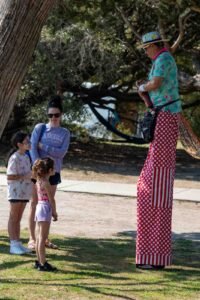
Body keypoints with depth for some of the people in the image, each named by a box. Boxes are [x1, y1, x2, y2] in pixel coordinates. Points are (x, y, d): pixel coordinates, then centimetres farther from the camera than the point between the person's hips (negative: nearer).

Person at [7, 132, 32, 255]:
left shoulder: (26, 157, 11)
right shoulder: (14, 158, -16)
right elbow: (10, 176, -20)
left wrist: (32, 175, 3)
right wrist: (25, 176, -22)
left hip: (24, 192, 8)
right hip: (15, 192, -8)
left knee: (18, 219, 13)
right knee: (13, 218, -1)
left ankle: (18, 243, 18)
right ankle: (14, 245, 2)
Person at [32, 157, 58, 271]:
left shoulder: (39, 181, 10)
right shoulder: (46, 183, -16)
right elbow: (51, 199, -15)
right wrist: (55, 213, -5)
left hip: (39, 208, 9)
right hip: (45, 209, -9)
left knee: (39, 237, 14)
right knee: (43, 238, -7)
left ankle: (39, 261, 20)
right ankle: (43, 263, -5)